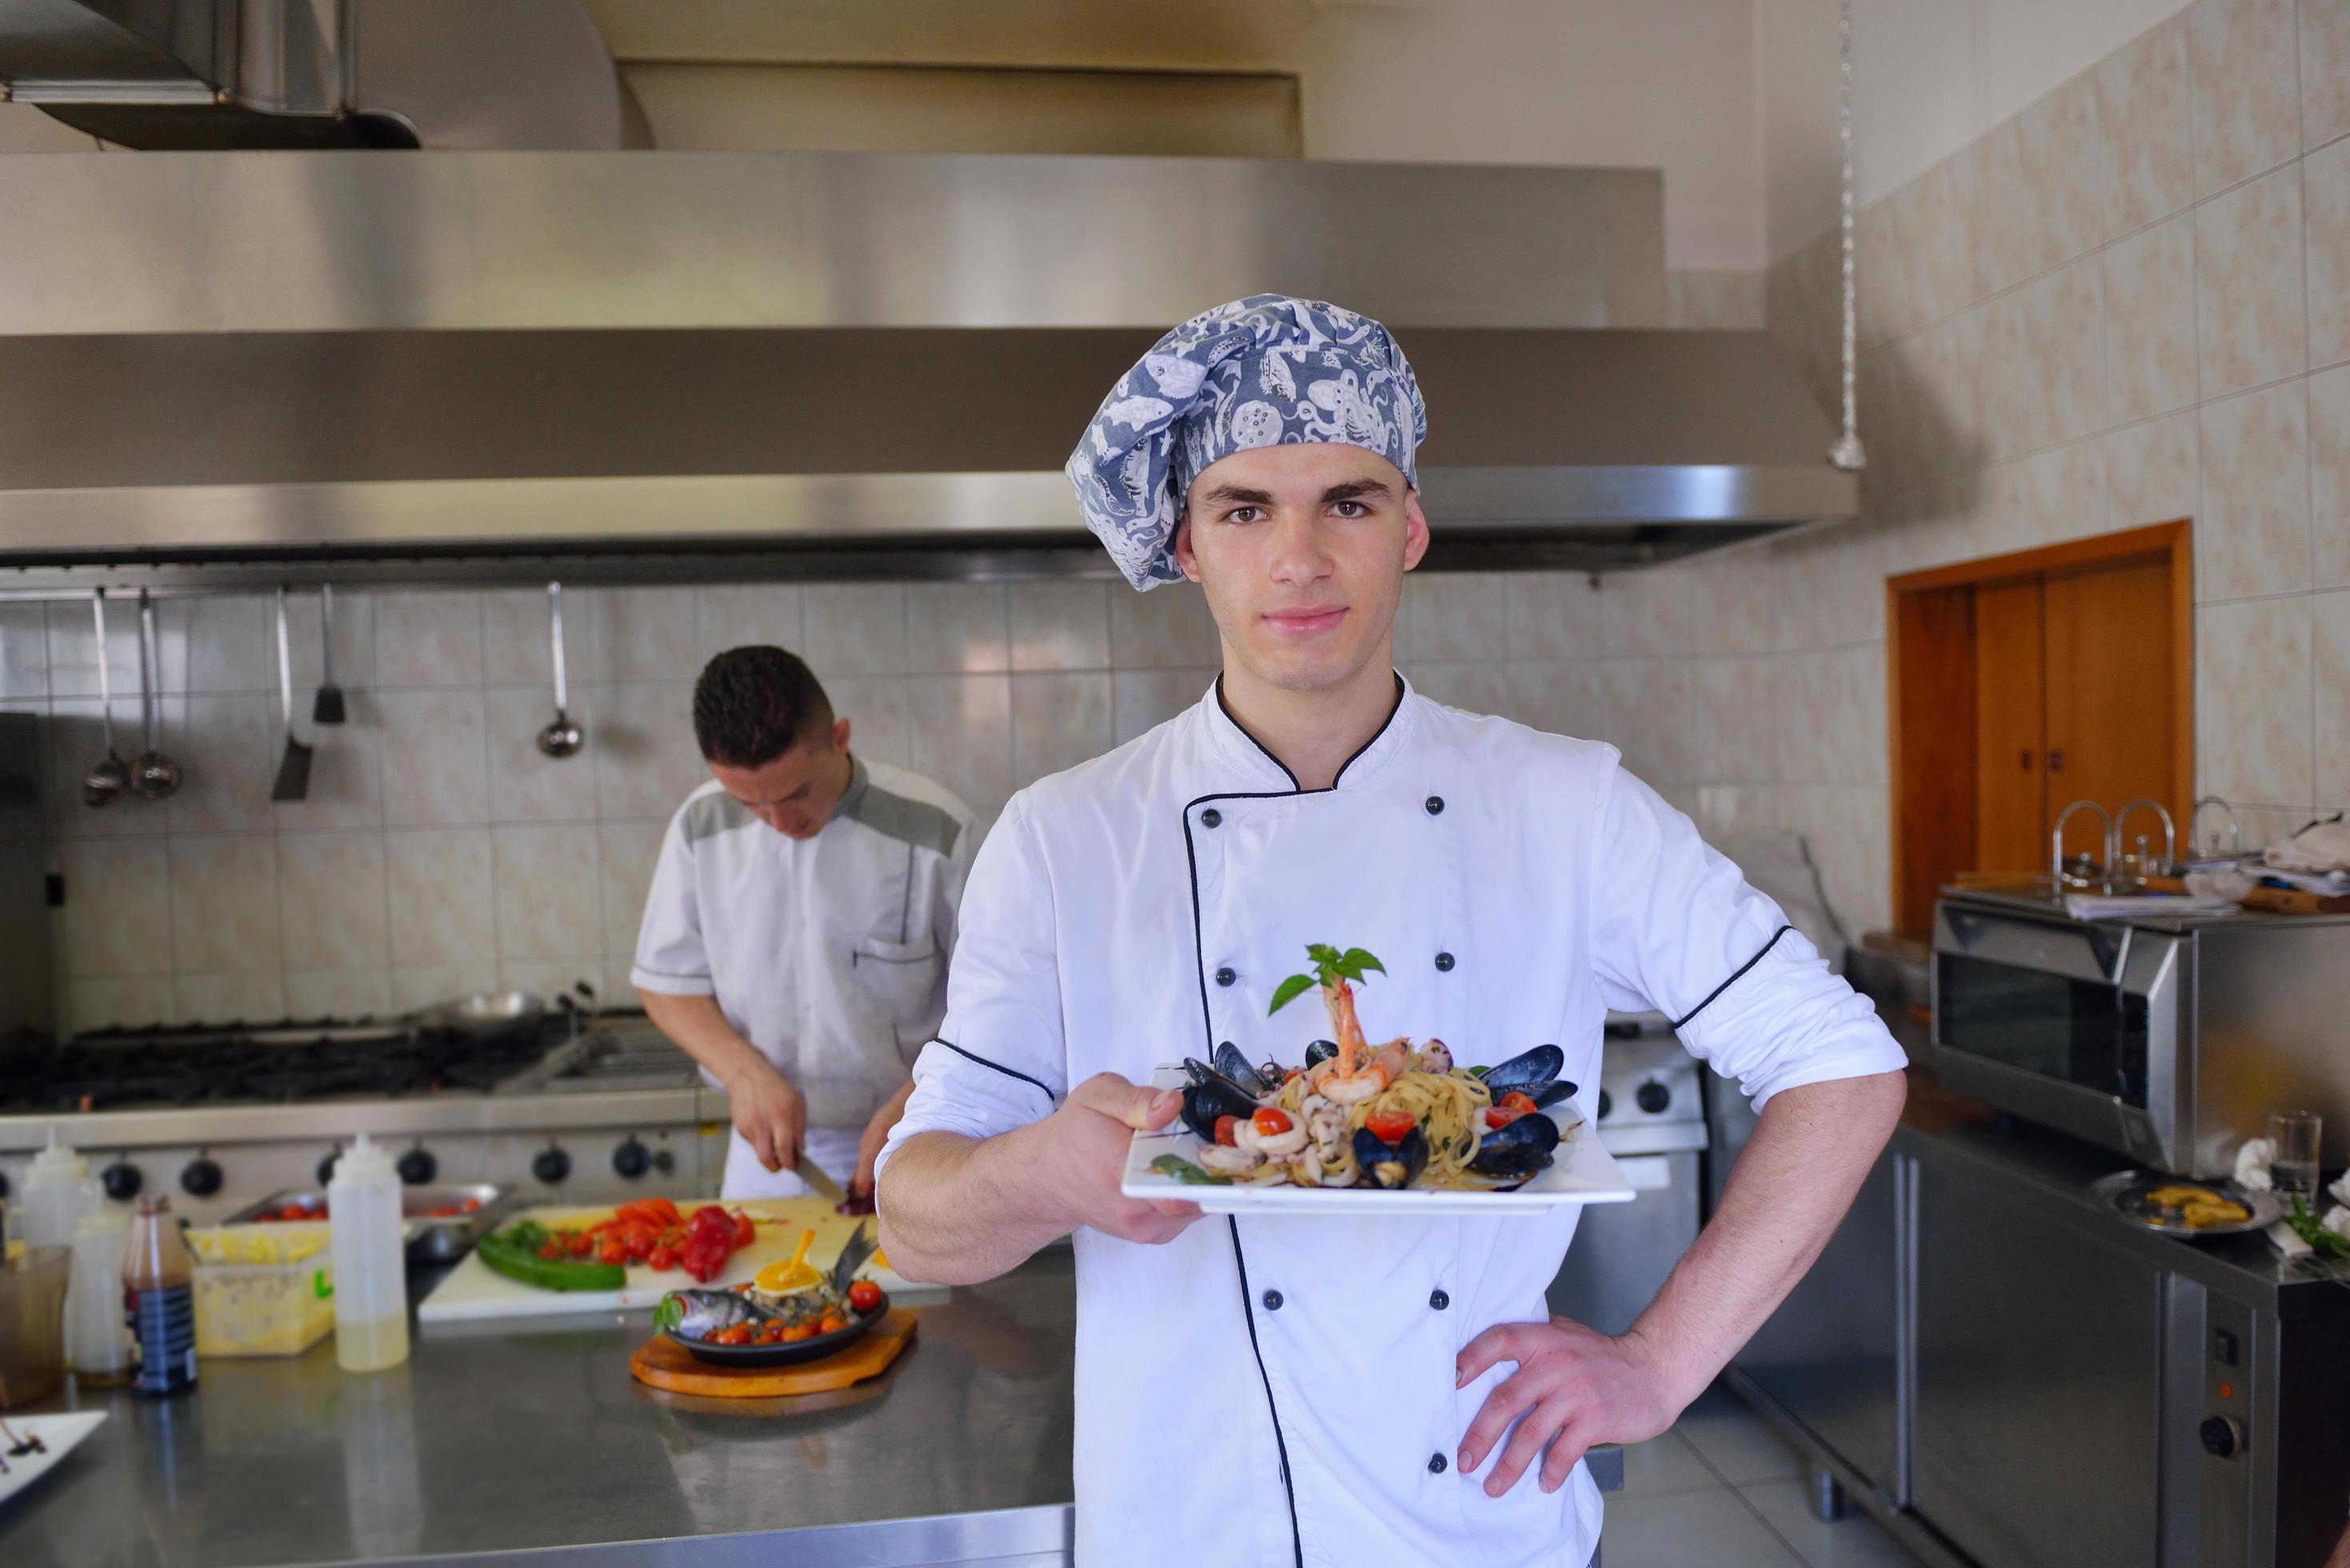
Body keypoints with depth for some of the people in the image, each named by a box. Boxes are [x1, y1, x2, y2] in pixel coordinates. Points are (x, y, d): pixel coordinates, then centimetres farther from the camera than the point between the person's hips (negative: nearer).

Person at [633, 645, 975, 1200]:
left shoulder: (933, 830, -14)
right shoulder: (701, 827, -4)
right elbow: (666, 981, 4)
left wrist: (907, 1110, -18)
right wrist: (747, 1075, -12)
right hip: (766, 1153, 3)